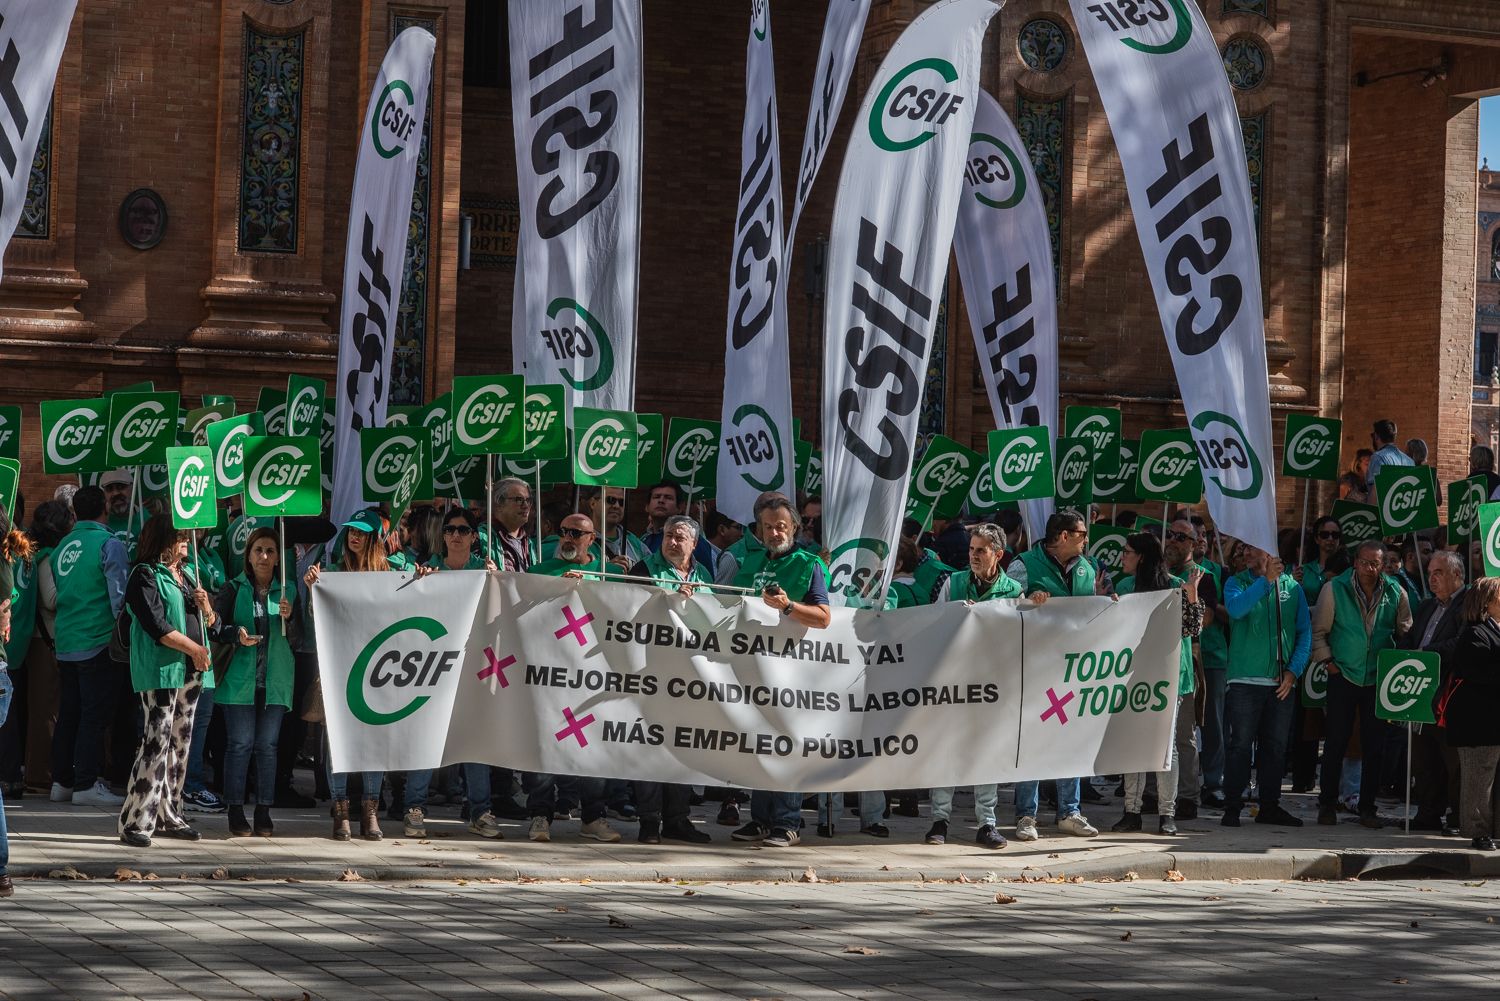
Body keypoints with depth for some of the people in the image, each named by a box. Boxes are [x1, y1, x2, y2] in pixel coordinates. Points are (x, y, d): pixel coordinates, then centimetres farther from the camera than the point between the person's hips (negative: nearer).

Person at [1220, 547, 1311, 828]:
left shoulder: (1292, 586, 9)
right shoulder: (1237, 582, 3)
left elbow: (1305, 631, 9)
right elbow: (1236, 608, -20)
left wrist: (1294, 670, -2)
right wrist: (1266, 580, -26)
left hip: (1282, 681, 3)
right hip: (1245, 678, -3)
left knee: (1276, 746, 9)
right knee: (1241, 744, -4)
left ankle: (1270, 806, 18)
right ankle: (1232, 807, 0)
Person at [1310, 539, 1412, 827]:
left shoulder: (1395, 593, 1)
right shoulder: (1335, 589, -4)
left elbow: (1405, 632, 11)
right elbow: (1319, 630, 2)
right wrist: (1327, 661, -4)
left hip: (1379, 680, 2)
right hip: (1343, 676, -2)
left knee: (1374, 746, 3)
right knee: (1336, 742, 0)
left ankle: (1367, 807, 11)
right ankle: (1327, 804, 11)